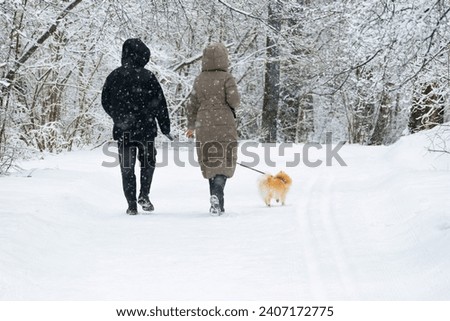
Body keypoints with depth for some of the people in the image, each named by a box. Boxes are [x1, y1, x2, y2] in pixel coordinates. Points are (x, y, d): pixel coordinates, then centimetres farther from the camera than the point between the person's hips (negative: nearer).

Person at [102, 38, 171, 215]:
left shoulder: (114, 76, 1)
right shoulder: (148, 76, -6)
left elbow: (106, 102, 10)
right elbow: (160, 104, -5)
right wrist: (165, 128, 1)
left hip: (122, 130, 1)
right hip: (146, 128, -1)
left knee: (127, 168, 8)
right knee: (148, 162, 19)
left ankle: (132, 204, 4)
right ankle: (144, 195, 3)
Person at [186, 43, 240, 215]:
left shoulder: (199, 80, 5)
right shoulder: (226, 77, -7)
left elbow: (192, 105, 8)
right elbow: (233, 98, -16)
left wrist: (191, 126, 19)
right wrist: (233, 107, 8)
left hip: (204, 126, 4)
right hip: (224, 124, -4)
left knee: (210, 164, 13)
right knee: (224, 162, 1)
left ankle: (218, 204, 14)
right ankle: (216, 193, -24)